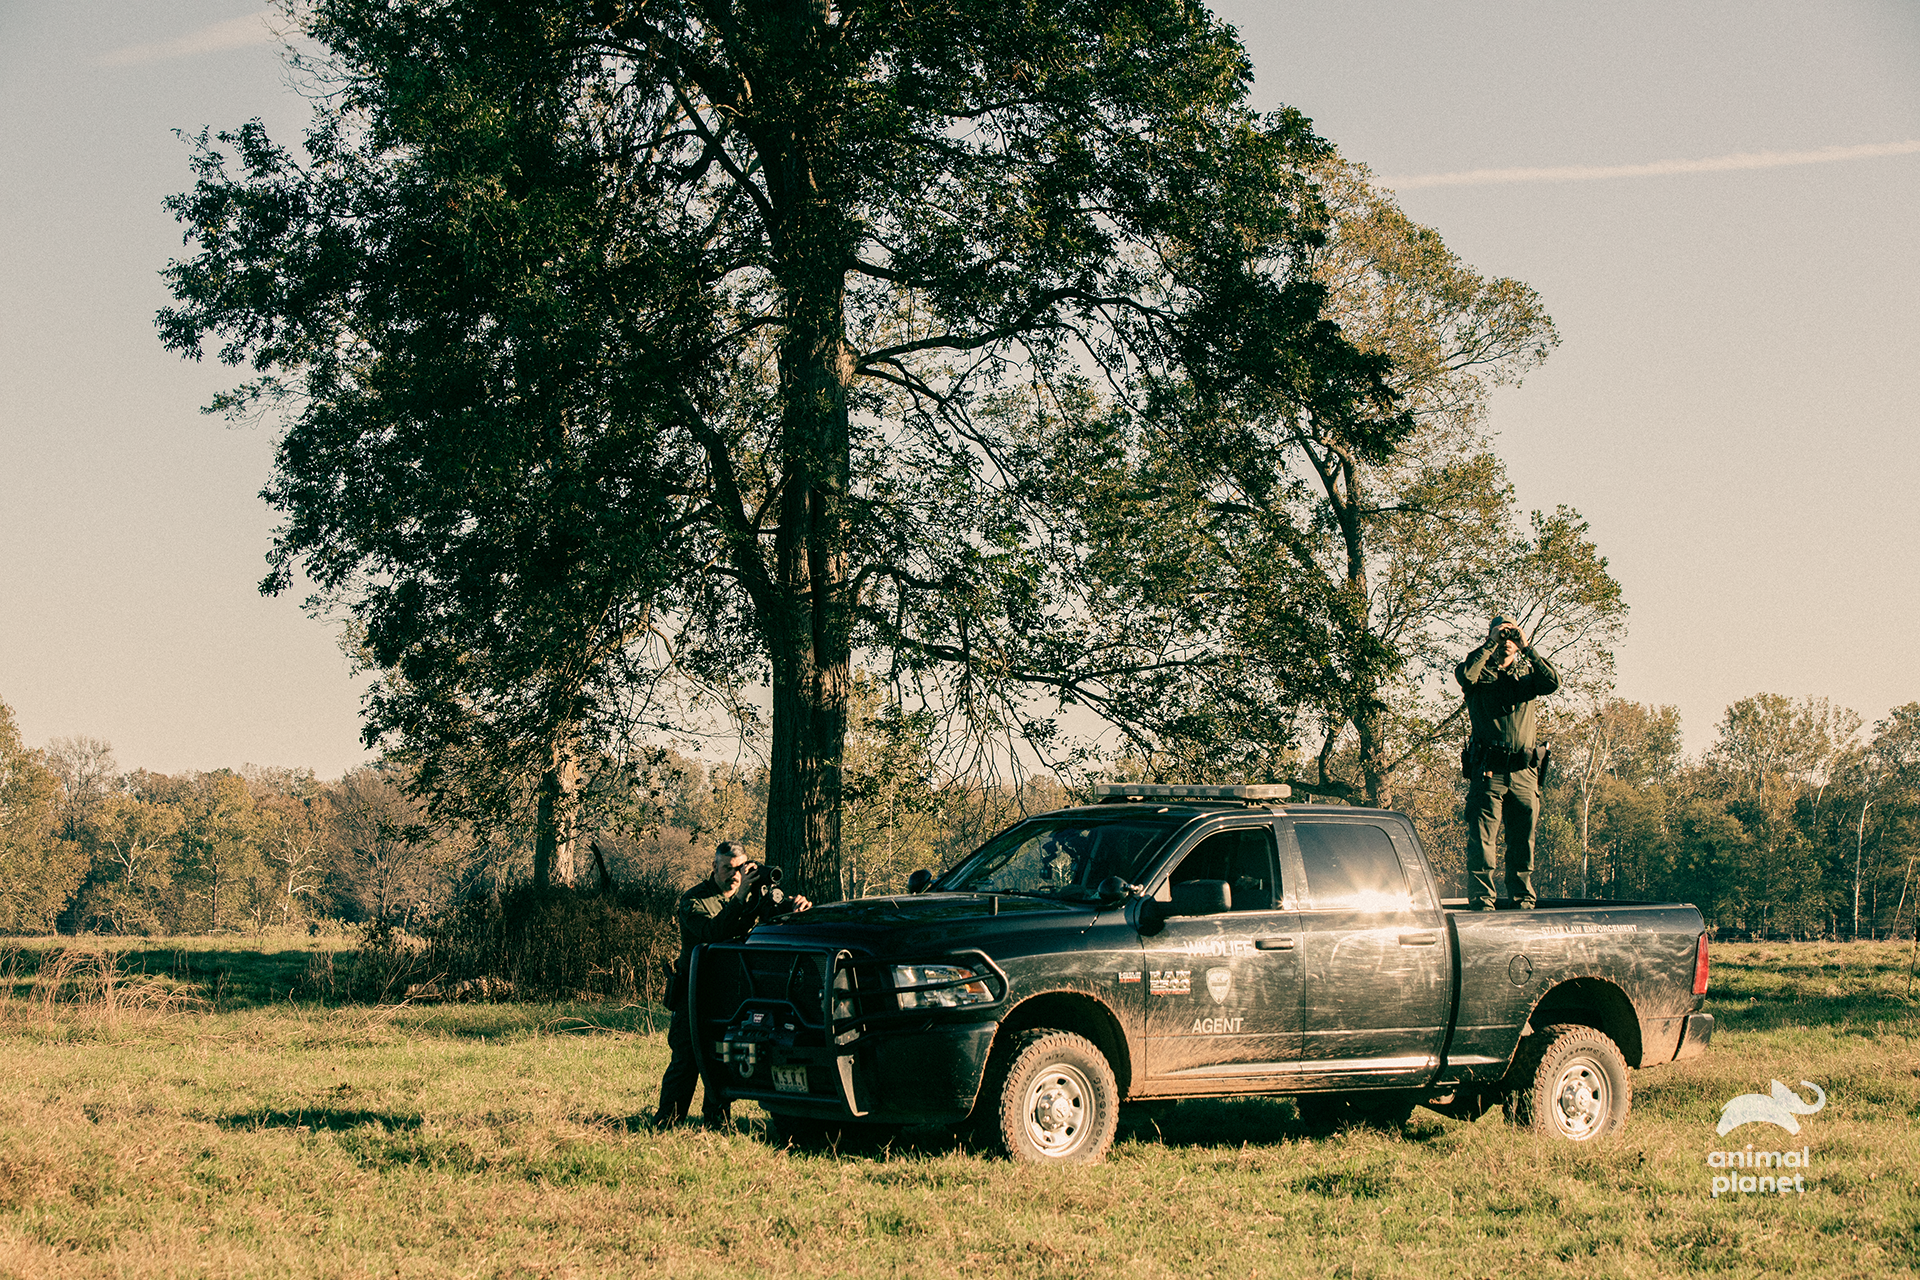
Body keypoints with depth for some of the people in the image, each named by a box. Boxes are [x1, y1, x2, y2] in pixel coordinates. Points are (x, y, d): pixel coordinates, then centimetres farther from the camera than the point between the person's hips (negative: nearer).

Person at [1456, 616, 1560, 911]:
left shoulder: (1527, 672, 16)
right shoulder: (1480, 673, 7)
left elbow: (1553, 682, -5)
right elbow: (1466, 674, -17)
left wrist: (1527, 647, -7)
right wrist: (1491, 643, -10)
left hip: (1524, 773, 3)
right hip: (1488, 771, -3)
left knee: (1523, 843, 6)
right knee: (1481, 841, -8)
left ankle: (1523, 900, 12)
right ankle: (1481, 901, -8)